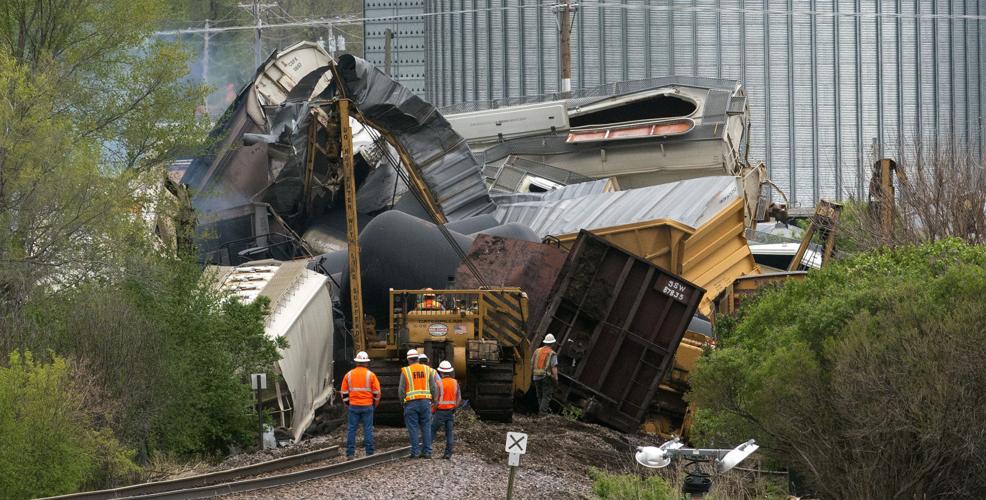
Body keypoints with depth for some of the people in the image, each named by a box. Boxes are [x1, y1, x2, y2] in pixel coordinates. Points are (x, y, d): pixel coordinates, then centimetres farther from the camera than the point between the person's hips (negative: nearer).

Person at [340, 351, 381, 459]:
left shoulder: (349, 375, 3)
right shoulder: (370, 375, -3)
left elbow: (344, 392, 6)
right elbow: (377, 392, -2)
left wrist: (347, 404, 20)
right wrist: (375, 403, 14)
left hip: (353, 406, 1)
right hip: (367, 406, -1)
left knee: (351, 429, 5)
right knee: (368, 429, 3)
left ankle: (350, 454, 3)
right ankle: (369, 453, 3)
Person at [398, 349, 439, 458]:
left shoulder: (405, 371, -1)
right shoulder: (428, 370, 6)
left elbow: (401, 389, -3)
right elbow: (434, 388, 4)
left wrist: (402, 401, 12)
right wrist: (434, 400, 15)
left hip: (411, 403, -3)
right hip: (425, 401, 3)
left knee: (413, 428, 1)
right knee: (426, 427, 7)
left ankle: (415, 452, -3)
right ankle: (427, 451, 4)